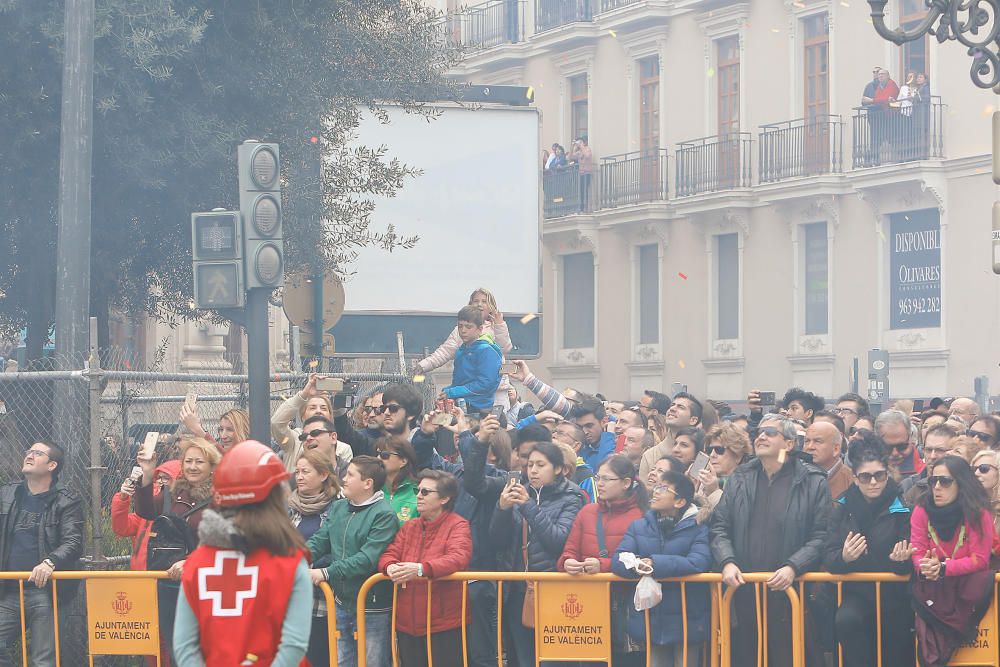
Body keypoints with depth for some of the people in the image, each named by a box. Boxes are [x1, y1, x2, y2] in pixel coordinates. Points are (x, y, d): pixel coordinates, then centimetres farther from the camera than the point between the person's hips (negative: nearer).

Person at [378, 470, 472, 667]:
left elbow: (458, 558, -23)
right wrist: (390, 567, -20)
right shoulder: (409, 527, 16)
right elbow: (389, 555, 6)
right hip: (407, 625, 6)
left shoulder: (458, 526, -5)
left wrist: (421, 569, -38)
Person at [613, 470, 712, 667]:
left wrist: (655, 564, -26)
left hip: (686, 620, -3)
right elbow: (618, 561, -5)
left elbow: (699, 562, -21)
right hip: (650, 619, 3)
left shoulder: (698, 528, -4)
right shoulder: (638, 527, 8)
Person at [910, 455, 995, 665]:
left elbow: (979, 560, -15)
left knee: (981, 583, -32)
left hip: (967, 580, -1)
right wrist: (924, 566, -30)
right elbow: (917, 553, -5)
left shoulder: (979, 514, -12)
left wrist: (943, 568, -29)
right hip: (934, 585, 1)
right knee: (918, 591, -29)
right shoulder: (922, 510, -4)